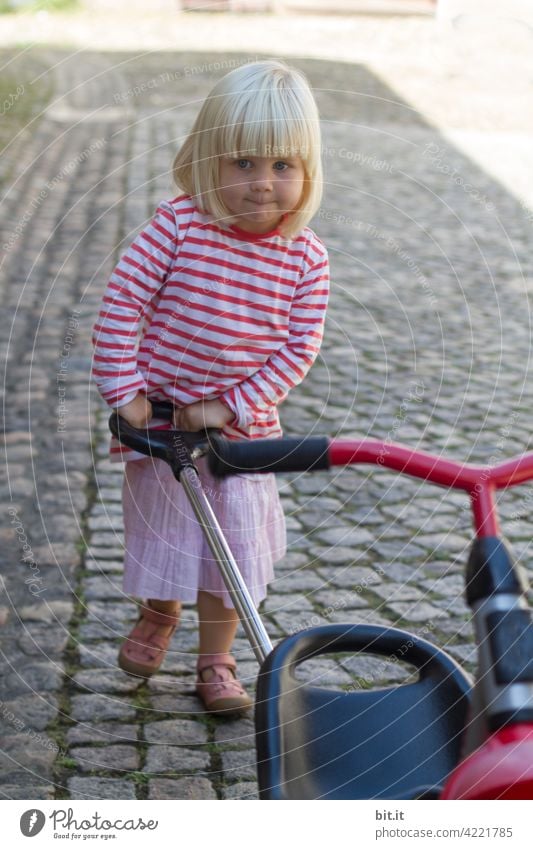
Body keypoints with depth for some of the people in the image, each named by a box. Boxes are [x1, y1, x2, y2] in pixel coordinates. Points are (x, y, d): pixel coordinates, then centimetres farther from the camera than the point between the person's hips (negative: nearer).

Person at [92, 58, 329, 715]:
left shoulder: (306, 258, -9)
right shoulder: (177, 225, -15)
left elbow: (299, 349, -8)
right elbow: (123, 301, -12)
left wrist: (232, 405, -15)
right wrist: (126, 389, -14)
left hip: (242, 424, 1)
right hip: (162, 415, -1)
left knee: (235, 542, 5)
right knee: (162, 522, 13)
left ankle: (215, 661, 25)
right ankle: (159, 613, 45)